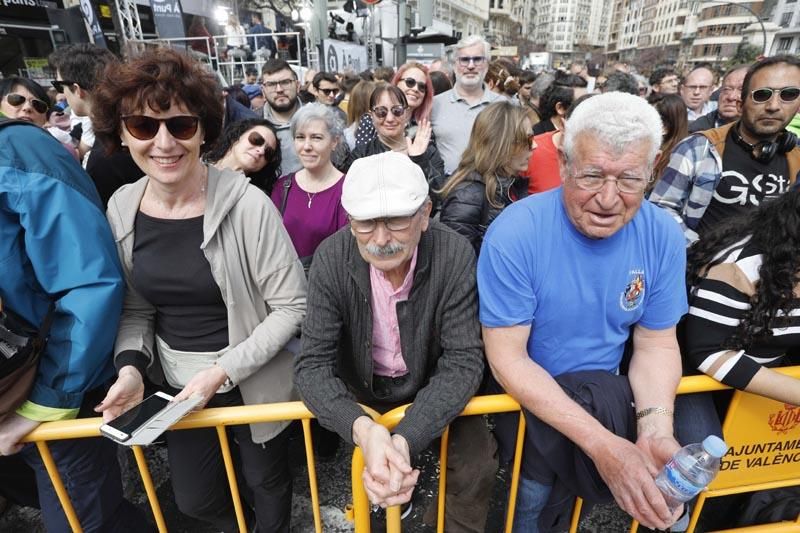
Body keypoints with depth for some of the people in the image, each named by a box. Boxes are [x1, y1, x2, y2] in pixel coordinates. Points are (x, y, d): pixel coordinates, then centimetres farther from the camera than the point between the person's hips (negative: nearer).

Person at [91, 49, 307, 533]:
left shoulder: (246, 204, -22)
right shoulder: (122, 208, -5)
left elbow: (292, 307, -18)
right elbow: (137, 308, 6)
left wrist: (222, 371, -21)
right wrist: (131, 368, -10)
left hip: (255, 384, -5)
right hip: (178, 386, 5)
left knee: (267, 483, 21)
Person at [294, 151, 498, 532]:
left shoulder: (455, 256, -26)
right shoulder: (331, 258, -23)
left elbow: (463, 361, -23)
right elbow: (313, 363, -22)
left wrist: (406, 439, -38)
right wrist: (362, 428, -42)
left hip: (430, 389, -1)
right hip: (358, 392, 2)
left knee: (478, 464, -15)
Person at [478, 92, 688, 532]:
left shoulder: (663, 237, -10)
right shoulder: (514, 233, -25)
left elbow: (656, 344, -1)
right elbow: (507, 357, -23)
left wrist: (655, 428, -21)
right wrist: (602, 443, -31)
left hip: (607, 395, 5)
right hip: (525, 395, -4)